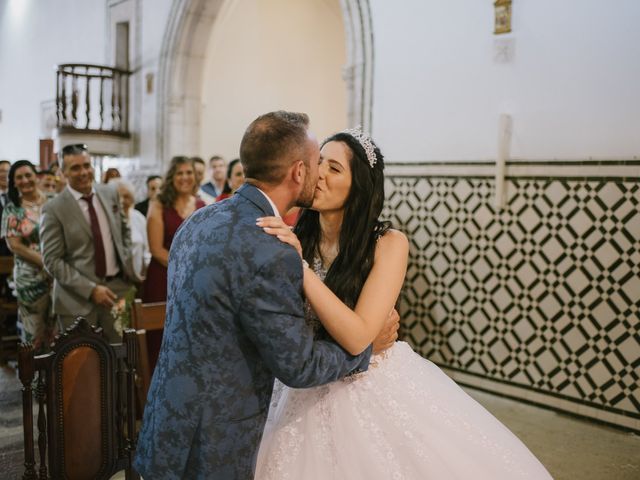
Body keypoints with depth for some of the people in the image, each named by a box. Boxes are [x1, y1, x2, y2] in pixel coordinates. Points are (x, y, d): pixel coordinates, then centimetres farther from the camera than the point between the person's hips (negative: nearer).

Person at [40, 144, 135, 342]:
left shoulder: (110, 194, 5)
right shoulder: (54, 209, -9)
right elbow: (52, 260, -11)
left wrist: (127, 263, 3)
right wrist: (91, 289, -16)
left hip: (117, 287, 4)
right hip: (78, 296, -4)